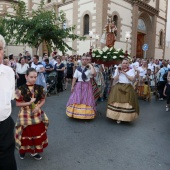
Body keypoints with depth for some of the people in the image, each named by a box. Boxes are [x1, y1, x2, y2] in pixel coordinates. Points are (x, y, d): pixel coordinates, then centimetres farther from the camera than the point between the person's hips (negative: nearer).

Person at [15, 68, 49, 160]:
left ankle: (34, 151, 33)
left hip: (37, 114, 3)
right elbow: (17, 104, -10)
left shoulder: (40, 88, -4)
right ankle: (22, 150, 39)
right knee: (26, 134, 11)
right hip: (25, 115, -3)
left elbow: (43, 100, 5)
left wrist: (38, 106, -13)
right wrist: (29, 102, -22)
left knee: (38, 133, 12)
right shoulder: (21, 89, -14)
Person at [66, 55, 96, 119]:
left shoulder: (89, 68, -3)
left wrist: (91, 65, -12)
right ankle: (77, 113, 16)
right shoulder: (78, 69, 2)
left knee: (86, 100, 2)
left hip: (87, 86, -1)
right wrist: (72, 86, -3)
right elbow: (74, 78, 2)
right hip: (79, 86, 2)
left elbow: (93, 73, -26)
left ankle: (86, 114, 13)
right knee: (77, 99, 3)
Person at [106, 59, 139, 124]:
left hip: (128, 88, -1)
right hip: (118, 88, 1)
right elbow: (115, 79, 1)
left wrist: (124, 73, -11)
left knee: (127, 102, -3)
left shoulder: (131, 70, 5)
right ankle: (118, 117, 5)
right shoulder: (117, 69, 10)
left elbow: (132, 79, -9)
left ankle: (126, 117, 13)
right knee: (118, 102, -5)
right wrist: (118, 72, -8)